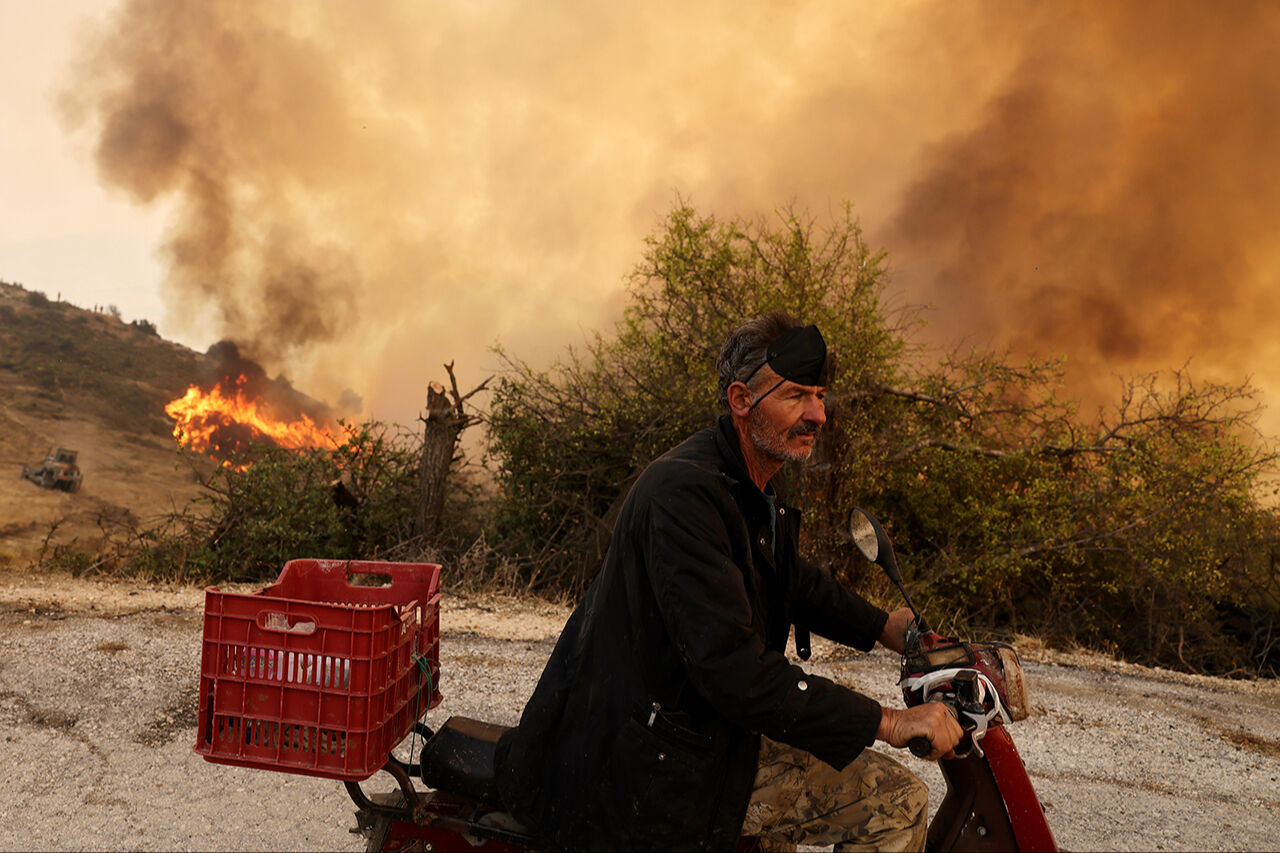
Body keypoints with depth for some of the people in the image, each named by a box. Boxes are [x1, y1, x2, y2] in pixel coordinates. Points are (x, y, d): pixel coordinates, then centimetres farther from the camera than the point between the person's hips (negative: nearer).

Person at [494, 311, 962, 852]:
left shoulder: (761, 494, 8)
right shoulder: (685, 489, -25)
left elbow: (794, 581, 29)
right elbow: (731, 669, -31)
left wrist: (883, 627, 16)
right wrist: (887, 723, -28)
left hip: (721, 739, 10)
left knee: (899, 804, 11)